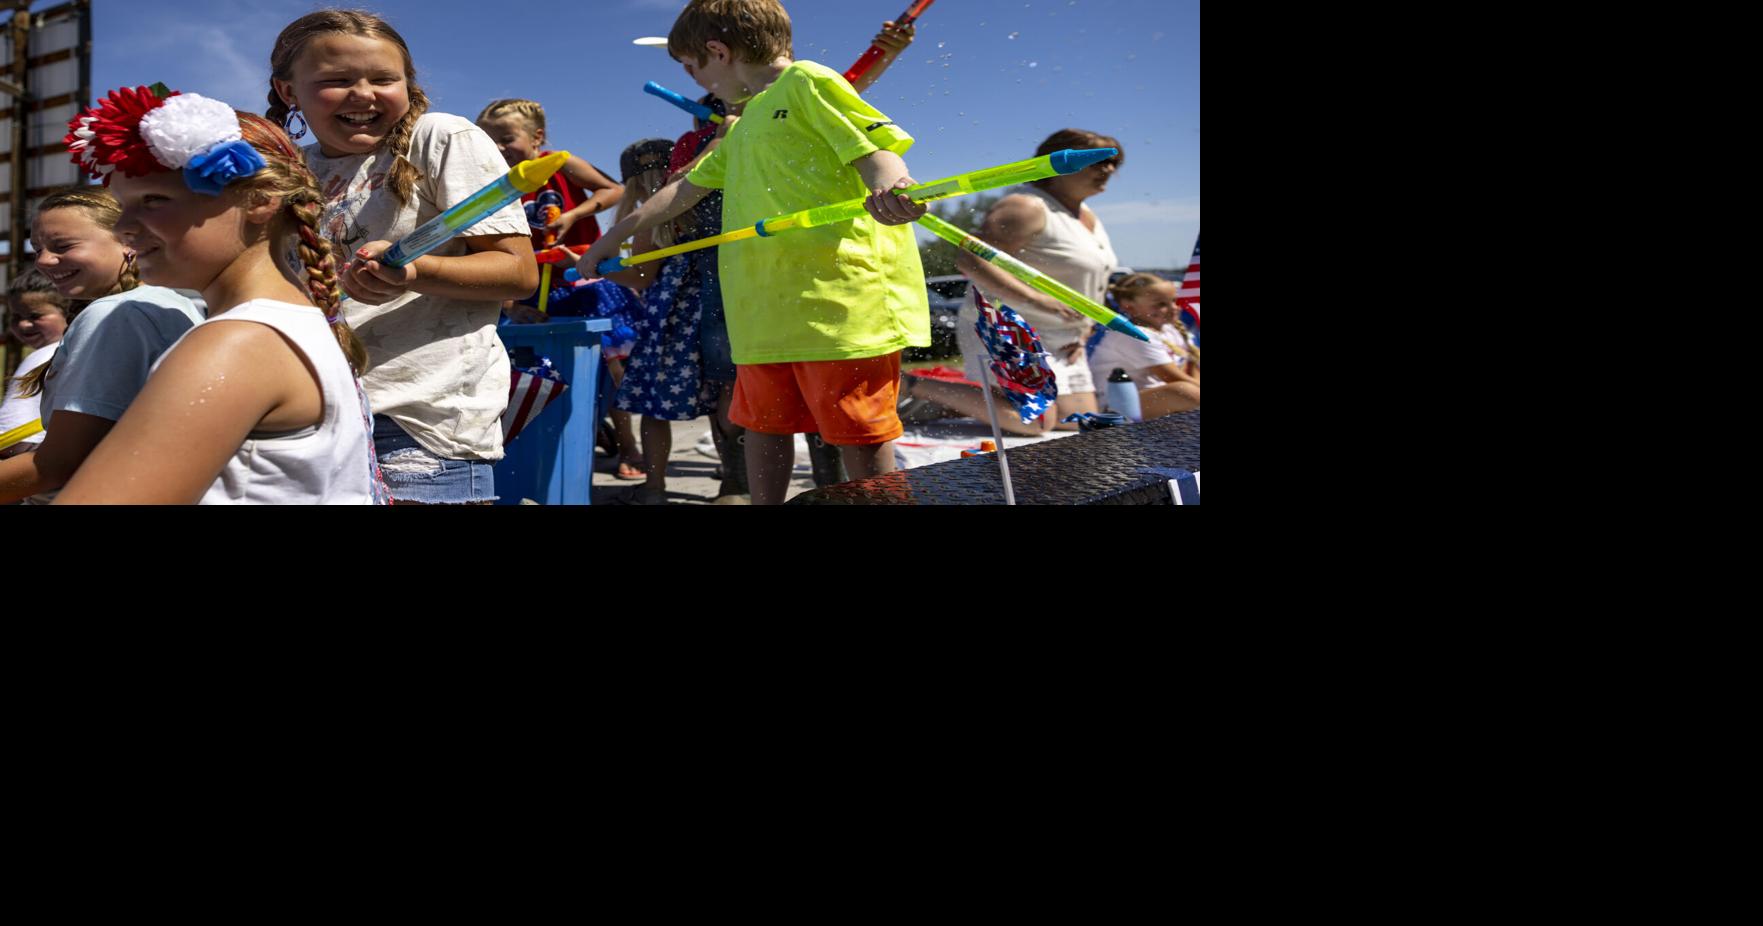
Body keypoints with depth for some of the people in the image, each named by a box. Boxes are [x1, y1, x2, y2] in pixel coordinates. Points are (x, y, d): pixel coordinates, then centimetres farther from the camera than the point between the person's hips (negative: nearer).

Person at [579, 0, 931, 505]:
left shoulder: (806, 81, 0)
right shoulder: (742, 126, 26)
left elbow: (875, 148, -10)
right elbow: (684, 191, 33)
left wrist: (889, 185, -34)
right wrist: (613, 237, 38)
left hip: (839, 297, -9)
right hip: (767, 308, 9)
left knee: (859, 436, -6)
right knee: (763, 426, 14)